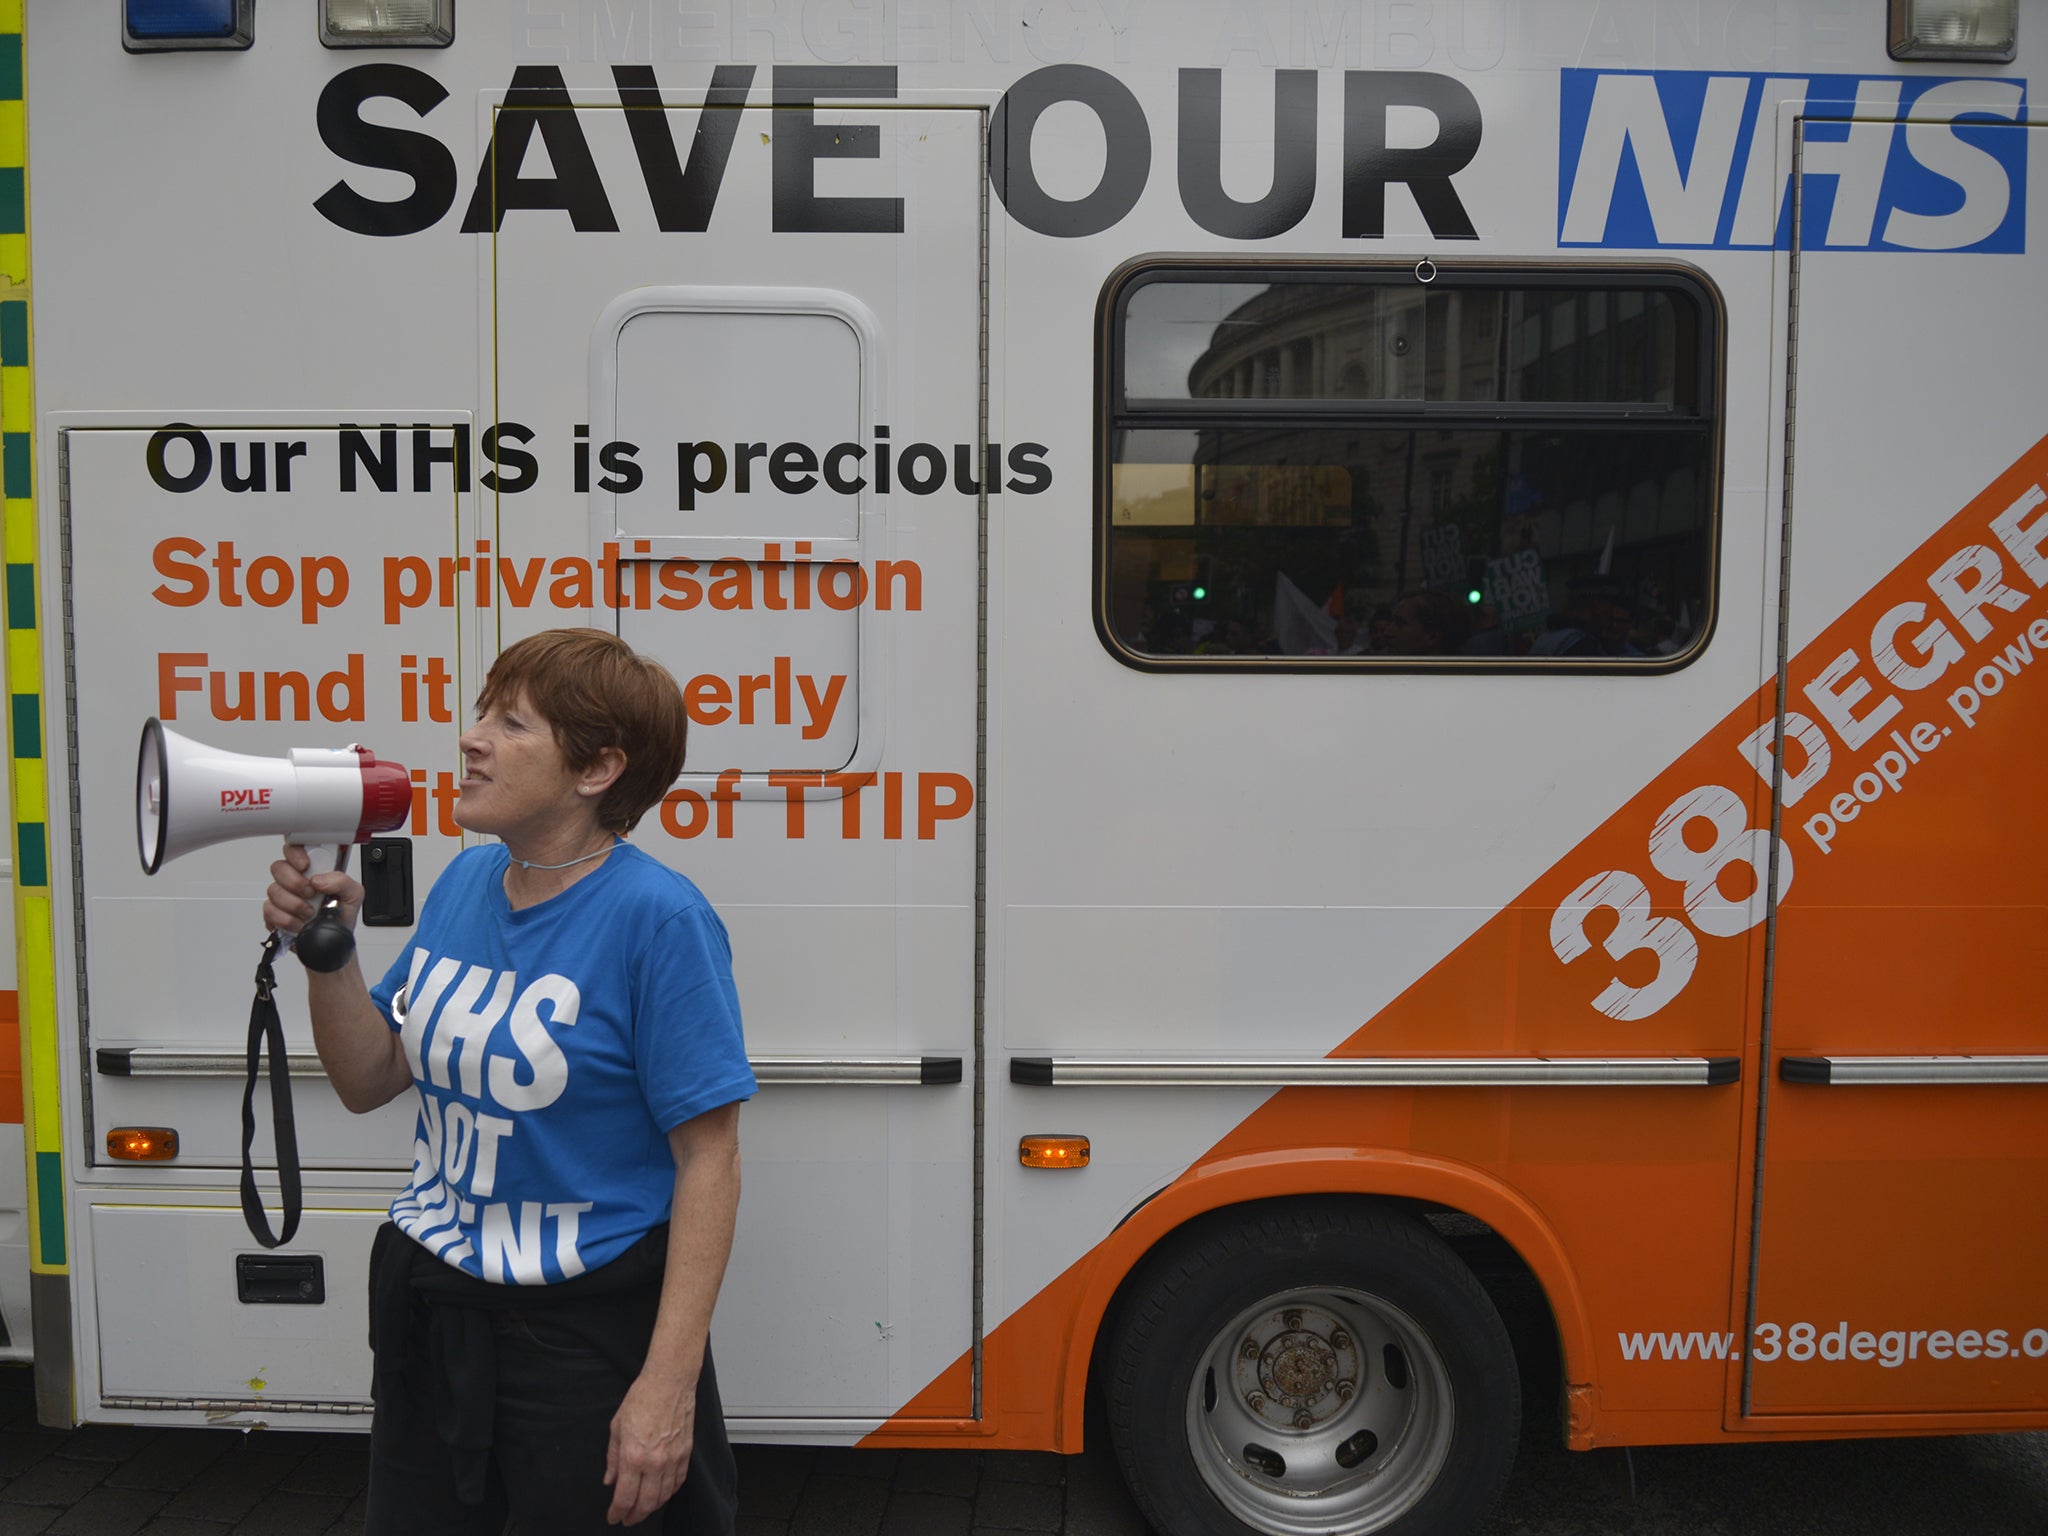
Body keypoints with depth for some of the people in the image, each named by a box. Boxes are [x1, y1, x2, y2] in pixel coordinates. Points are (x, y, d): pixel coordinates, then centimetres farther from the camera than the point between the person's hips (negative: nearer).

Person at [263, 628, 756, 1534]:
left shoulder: (657, 917, -20)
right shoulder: (464, 883, 1)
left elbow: (708, 1160, -20)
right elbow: (370, 1082, 9)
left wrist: (668, 1383, -22)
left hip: (587, 1326, -7)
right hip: (428, 1308, 7)